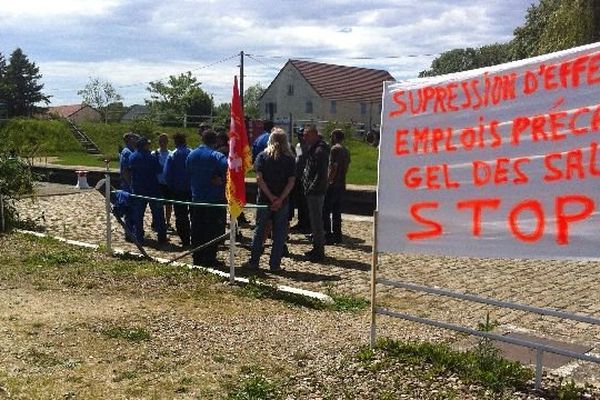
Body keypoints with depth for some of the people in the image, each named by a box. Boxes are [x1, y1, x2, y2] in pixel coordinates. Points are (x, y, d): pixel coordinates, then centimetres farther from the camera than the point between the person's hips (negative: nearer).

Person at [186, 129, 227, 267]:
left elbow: (188, 172, 11)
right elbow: (229, 169, -29)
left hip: (196, 198, 6)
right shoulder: (216, 156, -15)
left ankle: (197, 258, 19)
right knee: (213, 230, 2)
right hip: (214, 199, -6)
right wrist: (222, 180, -14)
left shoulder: (191, 155, 6)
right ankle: (209, 259, 4)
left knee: (197, 229, 13)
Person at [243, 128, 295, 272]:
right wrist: (280, 199, -13)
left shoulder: (262, 156, -2)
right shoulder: (290, 159, -1)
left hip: (264, 200, 0)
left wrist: (271, 197, -12)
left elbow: (259, 179, -11)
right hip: (283, 201, 0)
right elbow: (291, 181, -9)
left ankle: (254, 262, 17)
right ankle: (274, 264, 9)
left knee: (259, 230, 12)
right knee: (279, 233, 8)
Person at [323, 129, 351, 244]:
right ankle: (337, 236, 16)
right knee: (337, 211, 13)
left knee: (326, 211, -4)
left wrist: (328, 181, -17)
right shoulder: (346, 150, 14)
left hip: (333, 184, -9)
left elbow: (333, 167, -19)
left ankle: (328, 236, -7)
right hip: (342, 185, 9)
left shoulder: (335, 149, -12)